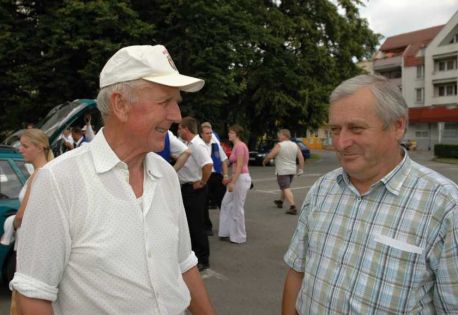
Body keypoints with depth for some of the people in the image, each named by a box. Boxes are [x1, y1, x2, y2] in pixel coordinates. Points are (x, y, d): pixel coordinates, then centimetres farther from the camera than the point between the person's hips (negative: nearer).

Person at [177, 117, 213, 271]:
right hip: (187, 188, 10)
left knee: (196, 225, -1)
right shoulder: (189, 144, 10)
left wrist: (202, 182, -23)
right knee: (189, 223, 19)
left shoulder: (197, 145, -21)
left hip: (195, 189, -10)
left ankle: (203, 260, 11)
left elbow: (208, 164, -34)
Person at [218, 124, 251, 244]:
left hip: (241, 178, -10)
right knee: (226, 203, 15)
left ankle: (239, 237, 13)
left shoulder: (240, 146, -16)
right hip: (237, 178, 10)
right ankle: (227, 232, 24)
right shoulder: (236, 146, 14)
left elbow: (240, 166, -21)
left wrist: (232, 182, -22)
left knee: (237, 208, 0)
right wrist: (230, 179, 22)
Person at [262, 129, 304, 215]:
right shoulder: (295, 145, 5)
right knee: (285, 186, 23)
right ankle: (280, 201, 40)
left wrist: (264, 162, 3)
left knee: (286, 189, -8)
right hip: (292, 170, 7)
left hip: (282, 171, -7)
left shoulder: (279, 145, -13)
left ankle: (293, 207, -18)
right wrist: (301, 169, 7)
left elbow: (270, 156, -14)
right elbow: (301, 157, 2)